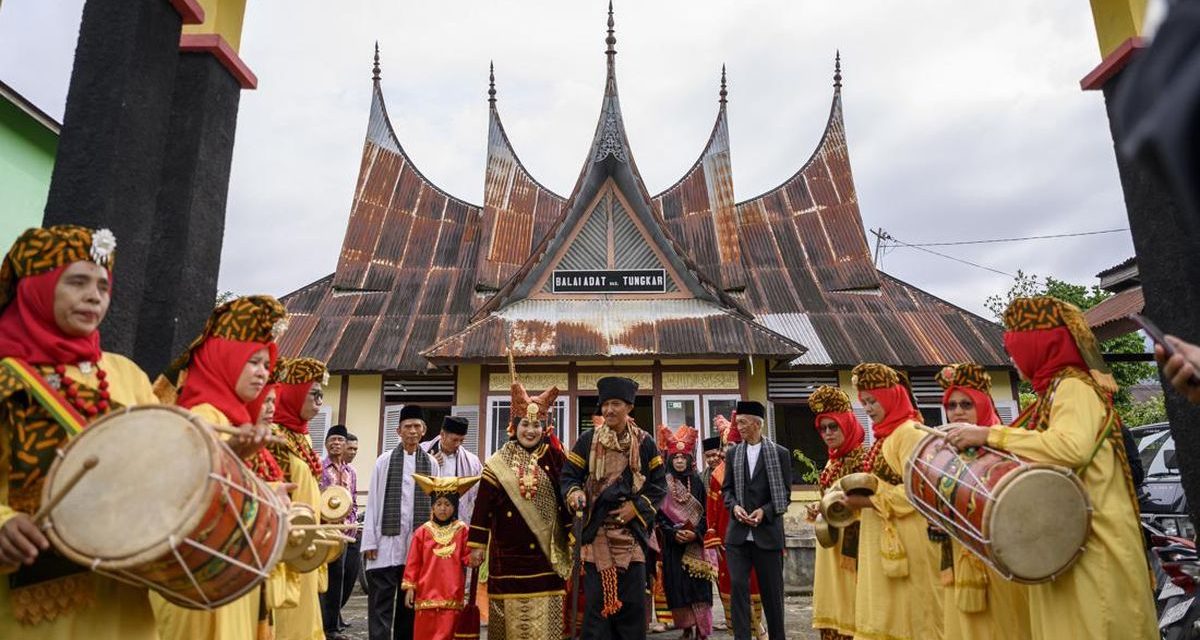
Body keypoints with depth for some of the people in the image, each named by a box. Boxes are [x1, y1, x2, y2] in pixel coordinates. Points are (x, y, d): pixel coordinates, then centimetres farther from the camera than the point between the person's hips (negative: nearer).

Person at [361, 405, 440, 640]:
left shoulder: (431, 463, 4)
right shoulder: (384, 461, 1)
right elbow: (373, 502, 1)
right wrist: (369, 540, -3)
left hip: (417, 543, 2)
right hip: (387, 541, -2)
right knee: (381, 603, 0)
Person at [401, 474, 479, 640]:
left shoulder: (461, 530, 1)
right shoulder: (423, 531, 3)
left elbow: (466, 558, 3)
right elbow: (413, 563, 5)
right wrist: (409, 587, 2)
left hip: (452, 595, -1)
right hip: (427, 593, 1)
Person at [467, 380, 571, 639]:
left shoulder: (555, 459, 2)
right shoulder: (498, 463, 2)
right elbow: (483, 504, 3)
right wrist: (477, 545, 1)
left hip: (546, 550, 0)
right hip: (508, 553, 0)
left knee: (544, 618, 0)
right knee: (511, 614, 5)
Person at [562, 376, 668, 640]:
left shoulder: (644, 442, 3)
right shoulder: (588, 440, 3)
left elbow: (659, 484, 5)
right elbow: (569, 475, 3)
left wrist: (636, 507, -8)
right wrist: (574, 492, -19)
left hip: (632, 531, 0)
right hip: (597, 530, 0)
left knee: (633, 600, 4)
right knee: (596, 600, 0)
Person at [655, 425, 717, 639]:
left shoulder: (696, 481, 5)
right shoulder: (664, 483, 2)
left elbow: (704, 512, 3)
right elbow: (660, 514, -1)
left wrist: (695, 533, -11)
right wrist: (674, 533, -14)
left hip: (696, 543, 0)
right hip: (673, 542, 0)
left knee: (698, 585, -4)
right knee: (678, 586, 0)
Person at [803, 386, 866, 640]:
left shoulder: (863, 458, -9)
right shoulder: (832, 462, 14)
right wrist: (818, 510, 5)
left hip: (853, 546, -8)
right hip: (830, 546, 8)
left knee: (851, 610, -5)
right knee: (831, 610, 10)